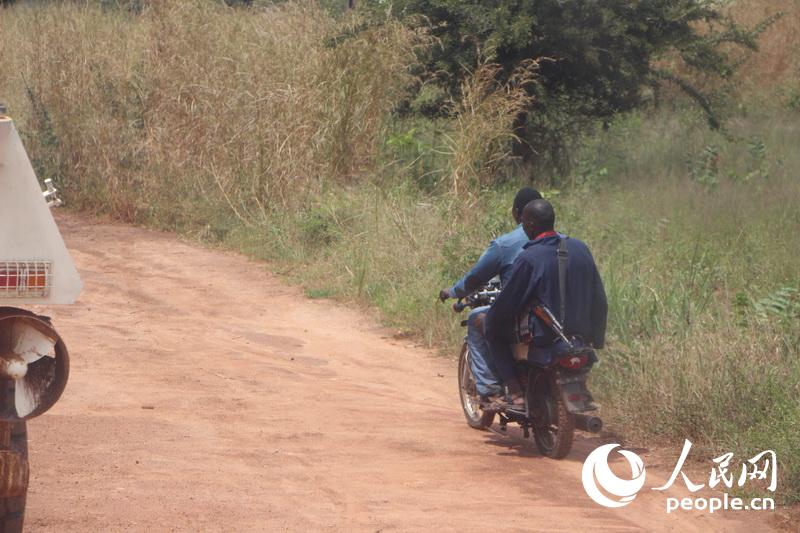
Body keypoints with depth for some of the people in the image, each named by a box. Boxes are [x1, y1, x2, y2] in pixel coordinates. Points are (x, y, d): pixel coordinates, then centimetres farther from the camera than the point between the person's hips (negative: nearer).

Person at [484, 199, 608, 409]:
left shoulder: (529, 258, -16)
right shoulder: (581, 249, 3)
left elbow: (506, 304, -11)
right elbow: (599, 301, 9)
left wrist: (488, 323, 10)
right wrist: (596, 338, 21)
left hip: (544, 342, -6)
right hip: (580, 334, 6)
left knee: (492, 328, 12)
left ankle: (515, 392, 2)